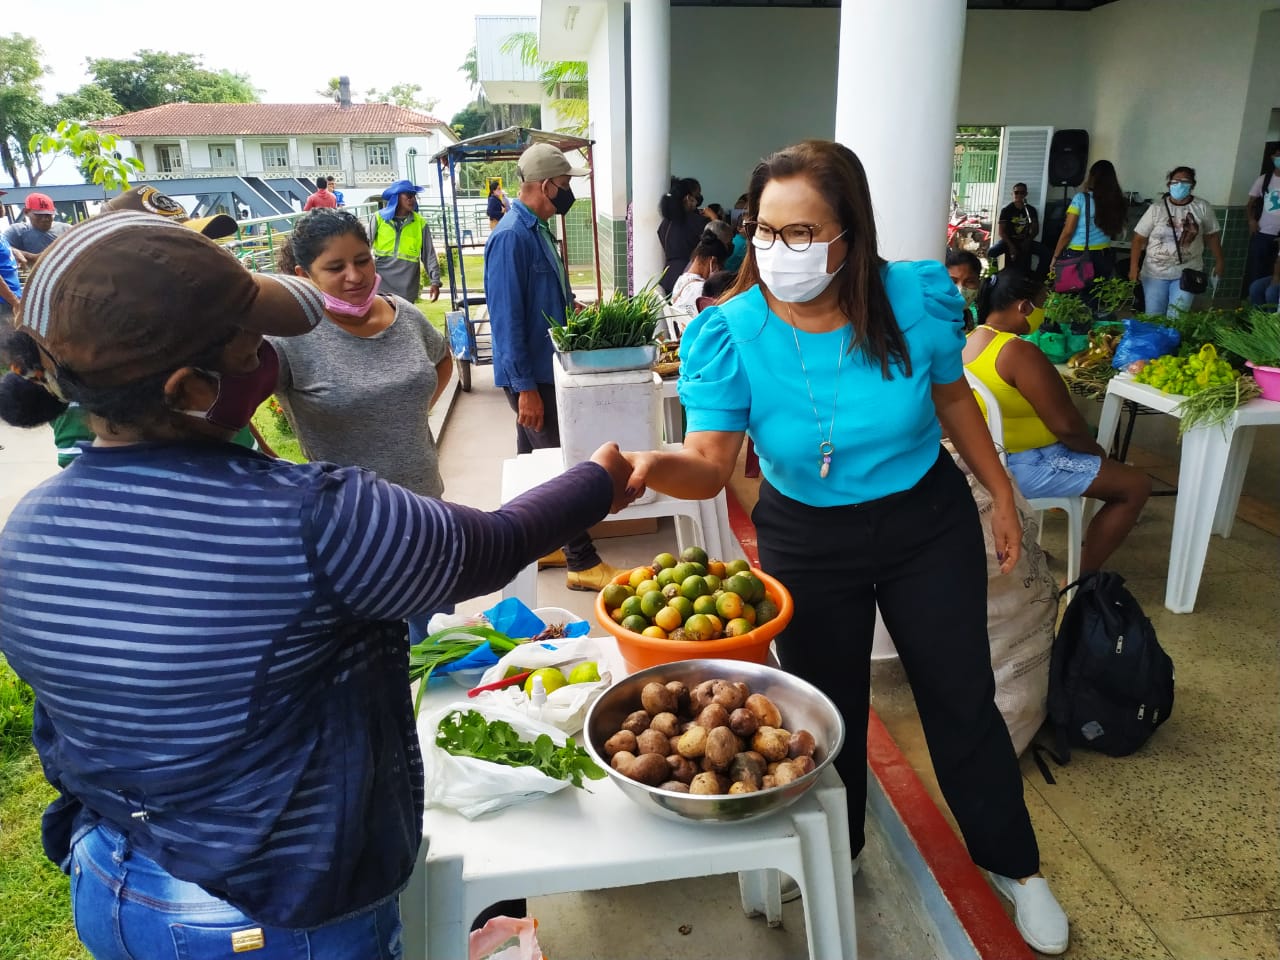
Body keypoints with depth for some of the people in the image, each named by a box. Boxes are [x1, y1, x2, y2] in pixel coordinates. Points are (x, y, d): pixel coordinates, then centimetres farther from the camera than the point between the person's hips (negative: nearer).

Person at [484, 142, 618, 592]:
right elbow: (507, 319, -23)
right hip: (528, 375, -10)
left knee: (535, 460, 16)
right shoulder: (511, 236, -21)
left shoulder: (536, 227, 9)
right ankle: (583, 563, 5)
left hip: (542, 368, 10)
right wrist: (525, 389, -23)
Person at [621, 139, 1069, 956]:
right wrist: (653, 468, -47)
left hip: (929, 524, 1)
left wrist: (1001, 492, 8)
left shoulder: (917, 300, -18)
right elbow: (711, 465, -25)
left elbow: (953, 398, 1)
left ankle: (1013, 863, 40)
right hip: (807, 541, 0)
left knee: (962, 698, 14)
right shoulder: (732, 334, -21)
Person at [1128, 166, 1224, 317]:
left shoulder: (1202, 207, -1)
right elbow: (1139, 238, -4)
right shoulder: (1156, 209, -5)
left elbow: (1212, 235, 8)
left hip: (1187, 272, 0)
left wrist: (1219, 262, 10)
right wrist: (1133, 267, -10)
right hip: (1155, 273, 0)